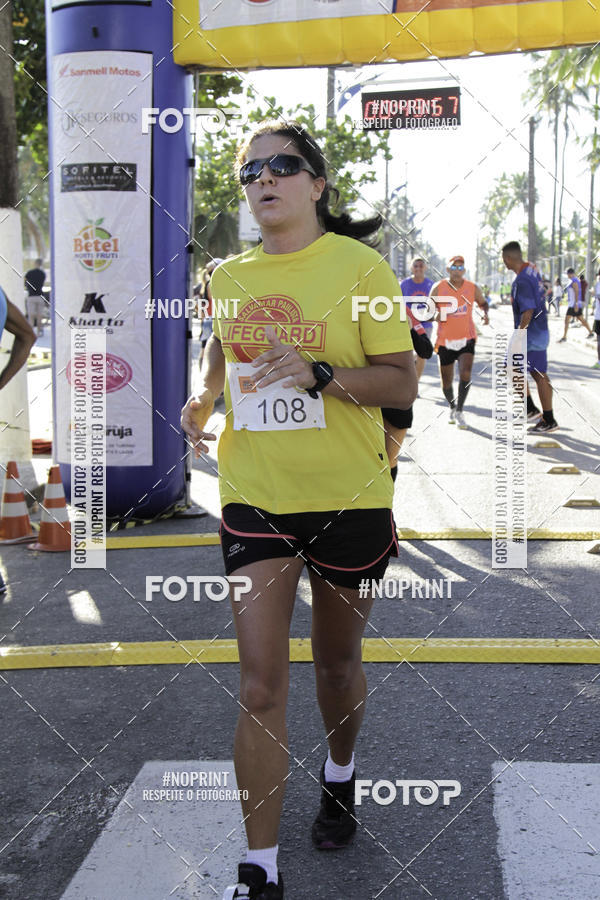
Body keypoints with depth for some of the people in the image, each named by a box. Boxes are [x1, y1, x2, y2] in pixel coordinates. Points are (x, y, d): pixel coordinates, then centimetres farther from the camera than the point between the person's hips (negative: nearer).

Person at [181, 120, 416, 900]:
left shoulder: (358, 267, -8)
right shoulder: (229, 276, 4)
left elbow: (403, 384, -10)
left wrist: (318, 374, -25)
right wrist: (202, 398, 3)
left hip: (348, 498, -2)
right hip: (253, 496, 2)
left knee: (337, 662, 16)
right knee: (259, 687, -2)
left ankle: (339, 777, 47)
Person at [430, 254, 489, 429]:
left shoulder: (473, 288, -2)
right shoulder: (438, 288, -5)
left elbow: (483, 302, 17)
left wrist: (485, 314, -5)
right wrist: (437, 315, -21)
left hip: (467, 339, 0)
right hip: (445, 341, 0)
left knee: (465, 373, -22)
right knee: (446, 381, 8)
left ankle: (460, 411, -11)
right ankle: (452, 407, 36)